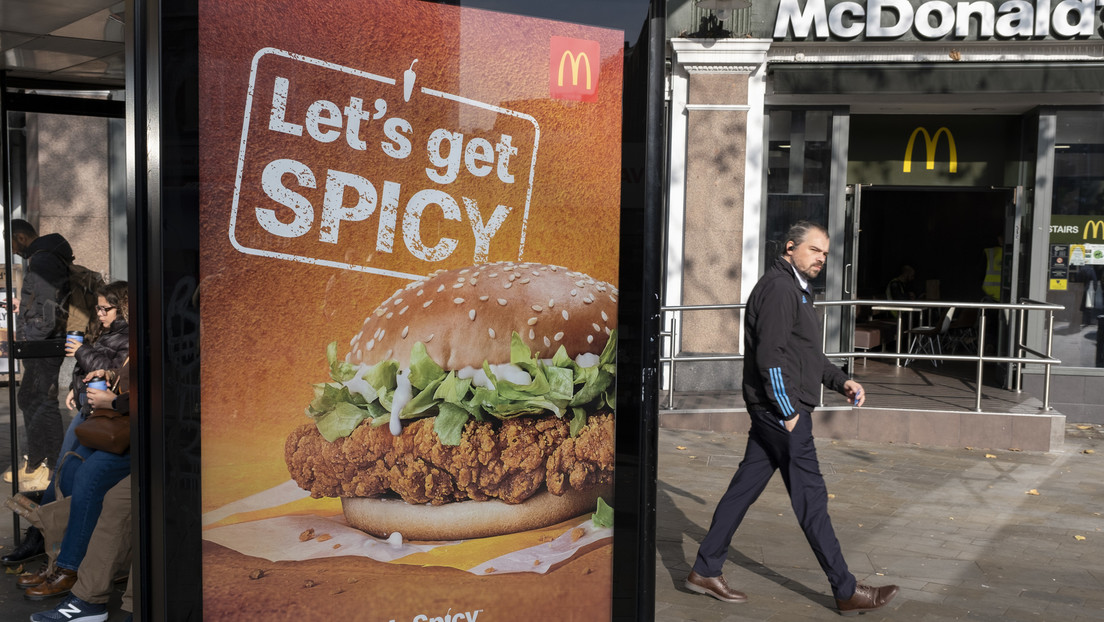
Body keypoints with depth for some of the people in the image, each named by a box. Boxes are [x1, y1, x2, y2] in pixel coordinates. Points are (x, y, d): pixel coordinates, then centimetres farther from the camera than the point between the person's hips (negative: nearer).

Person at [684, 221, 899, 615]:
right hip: (780, 409, -10)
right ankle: (847, 591, 8)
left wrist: (841, 382, 14)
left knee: (745, 487, 11)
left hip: (772, 412, 10)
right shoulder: (779, 288, -13)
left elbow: (808, 354, 27)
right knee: (811, 497, -2)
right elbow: (770, 356, -21)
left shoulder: (797, 289, 21)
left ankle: (705, 571, 18)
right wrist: (789, 413, -18)